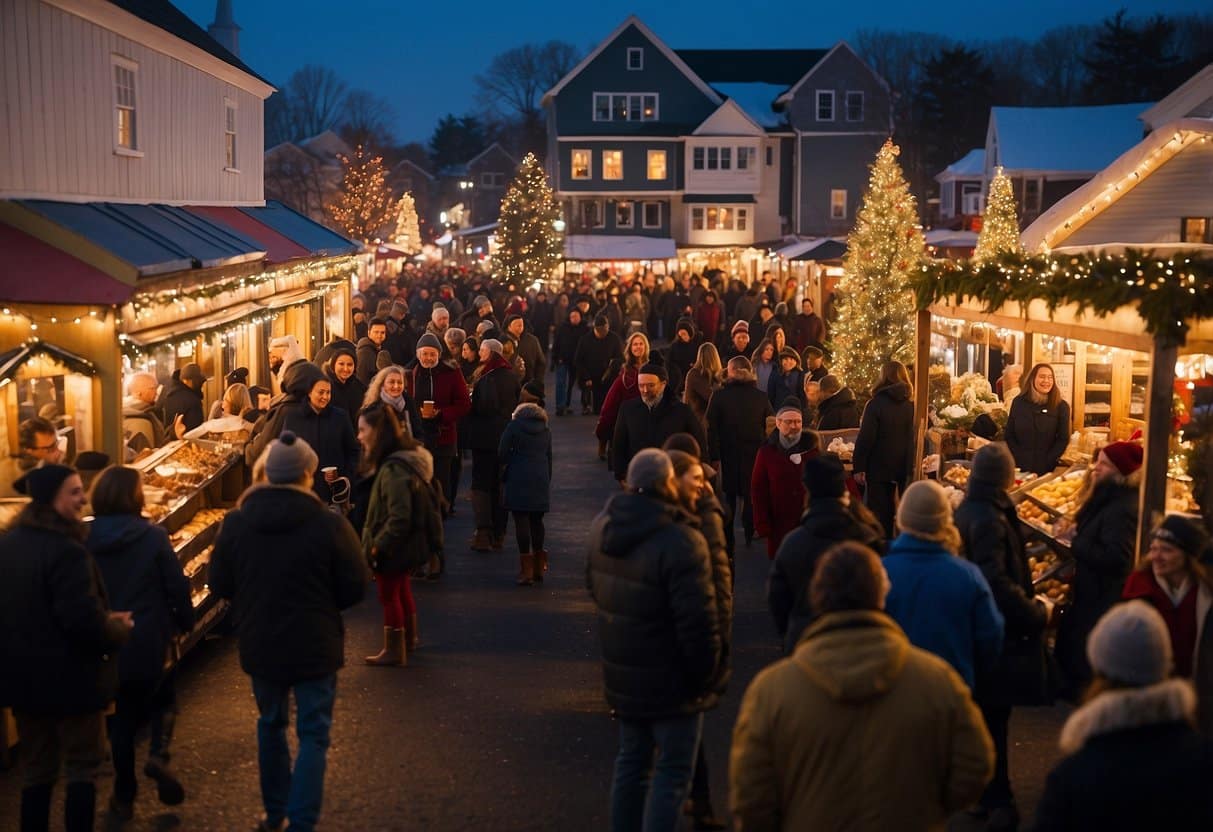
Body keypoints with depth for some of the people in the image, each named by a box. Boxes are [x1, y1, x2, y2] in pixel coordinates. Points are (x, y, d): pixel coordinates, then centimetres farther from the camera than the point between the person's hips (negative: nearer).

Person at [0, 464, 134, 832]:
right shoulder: (65, 550, -23)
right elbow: (82, 618, -27)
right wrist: (119, 629, -6)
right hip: (69, 677, -7)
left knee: (36, 768, 17)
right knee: (82, 767, 7)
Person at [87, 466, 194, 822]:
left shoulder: (84, 540, -7)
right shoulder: (153, 538, -13)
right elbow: (177, 586, -10)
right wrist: (185, 622, 7)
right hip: (149, 643, -2)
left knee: (120, 719, 16)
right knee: (162, 699, 23)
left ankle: (124, 798, 23)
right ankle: (159, 754, -3)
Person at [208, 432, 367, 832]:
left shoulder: (236, 522, -8)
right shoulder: (330, 525, -17)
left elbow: (219, 584, 1)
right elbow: (355, 587, -10)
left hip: (260, 645, 4)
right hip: (315, 647, -4)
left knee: (271, 725, 22)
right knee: (313, 733, 7)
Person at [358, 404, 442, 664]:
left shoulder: (393, 469, -28)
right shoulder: (406, 458, 2)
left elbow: (399, 517, -30)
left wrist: (378, 545, -20)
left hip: (393, 548, -10)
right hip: (406, 545, 10)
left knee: (389, 596, 6)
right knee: (402, 591, 23)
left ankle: (394, 651, 18)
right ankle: (408, 640, 39)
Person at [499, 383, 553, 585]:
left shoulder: (514, 426, -8)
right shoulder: (546, 428, 8)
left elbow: (502, 453, -5)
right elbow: (549, 456, 12)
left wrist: (507, 467, 14)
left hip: (518, 479, -5)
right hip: (541, 479, 5)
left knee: (521, 521, -3)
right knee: (536, 521, 12)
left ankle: (526, 570, -6)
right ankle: (538, 568, 17)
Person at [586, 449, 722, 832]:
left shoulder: (602, 526, 1)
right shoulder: (680, 542, -26)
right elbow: (698, 621, -25)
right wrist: (705, 676, -11)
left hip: (622, 675, 7)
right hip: (671, 681, -7)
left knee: (632, 760, 21)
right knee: (672, 772, 5)